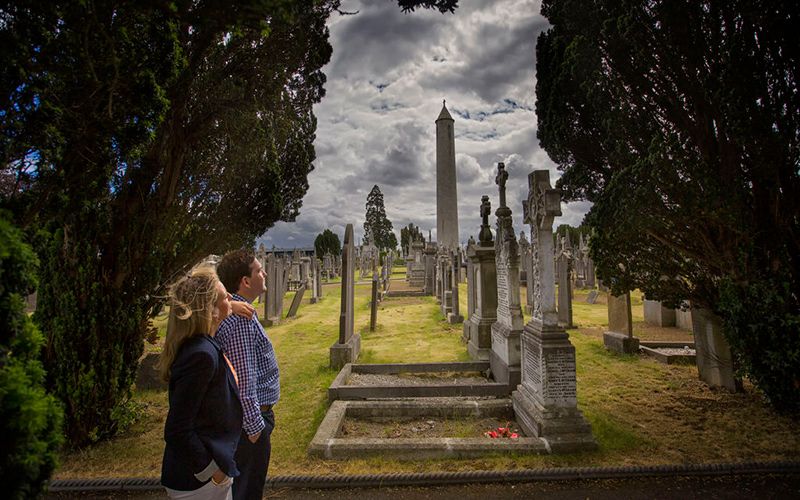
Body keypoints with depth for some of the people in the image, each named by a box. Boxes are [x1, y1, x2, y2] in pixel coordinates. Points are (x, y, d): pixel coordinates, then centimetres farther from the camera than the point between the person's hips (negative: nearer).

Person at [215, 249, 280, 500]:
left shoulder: (234, 310, 6)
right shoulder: (240, 319, -27)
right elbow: (243, 380, -27)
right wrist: (254, 426, -20)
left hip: (247, 416, 10)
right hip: (250, 419, -10)